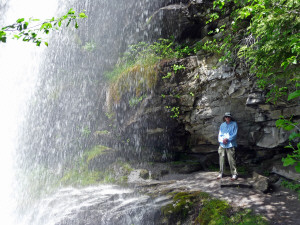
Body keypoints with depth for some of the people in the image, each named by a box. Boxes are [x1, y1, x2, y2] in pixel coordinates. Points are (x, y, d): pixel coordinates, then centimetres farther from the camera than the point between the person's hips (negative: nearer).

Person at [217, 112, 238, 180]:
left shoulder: (234, 124, 2)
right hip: (222, 145, 4)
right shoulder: (222, 125, 14)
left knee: (231, 160, -6)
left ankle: (234, 174, 3)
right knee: (221, 159, 7)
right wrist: (222, 140, -8)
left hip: (230, 145, -4)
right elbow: (219, 135, 10)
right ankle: (221, 173, 17)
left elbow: (234, 134, -5)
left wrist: (227, 139, -13)